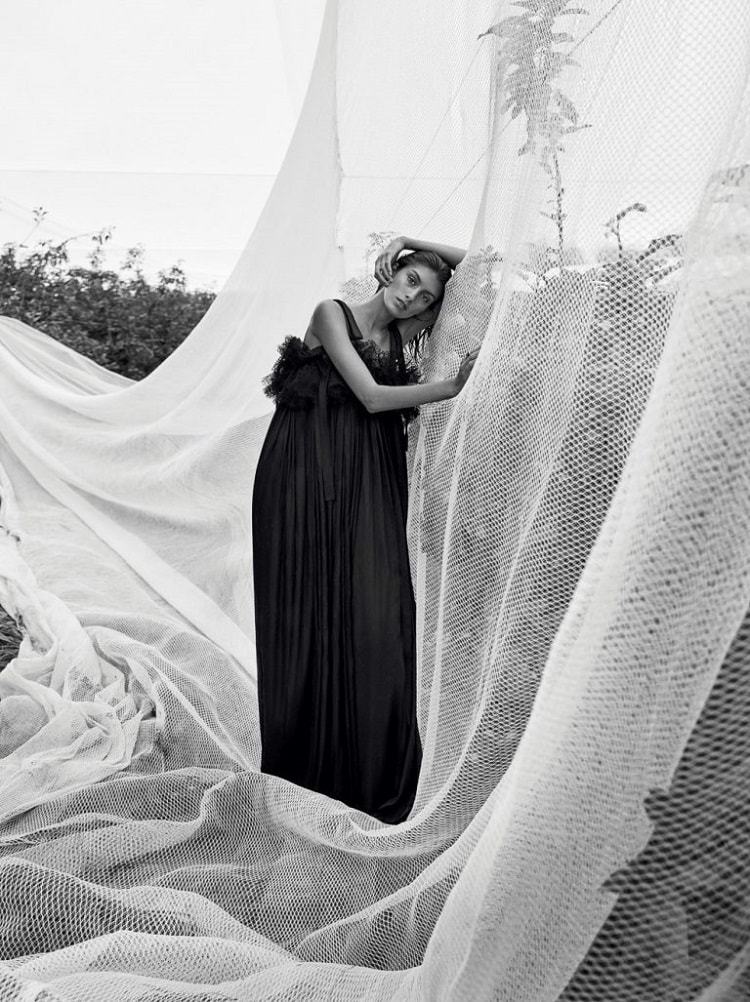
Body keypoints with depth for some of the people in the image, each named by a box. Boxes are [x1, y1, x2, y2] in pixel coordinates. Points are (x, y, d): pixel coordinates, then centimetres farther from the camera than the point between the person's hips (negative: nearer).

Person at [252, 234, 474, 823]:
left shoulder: (402, 335, 16)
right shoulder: (332, 313, 3)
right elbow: (371, 396, -9)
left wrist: (417, 242, 13)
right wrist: (453, 387, -10)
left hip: (371, 490, 4)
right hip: (309, 482, -4)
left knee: (376, 621, -3)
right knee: (313, 621, -1)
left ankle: (374, 779, 9)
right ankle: (308, 770, 12)